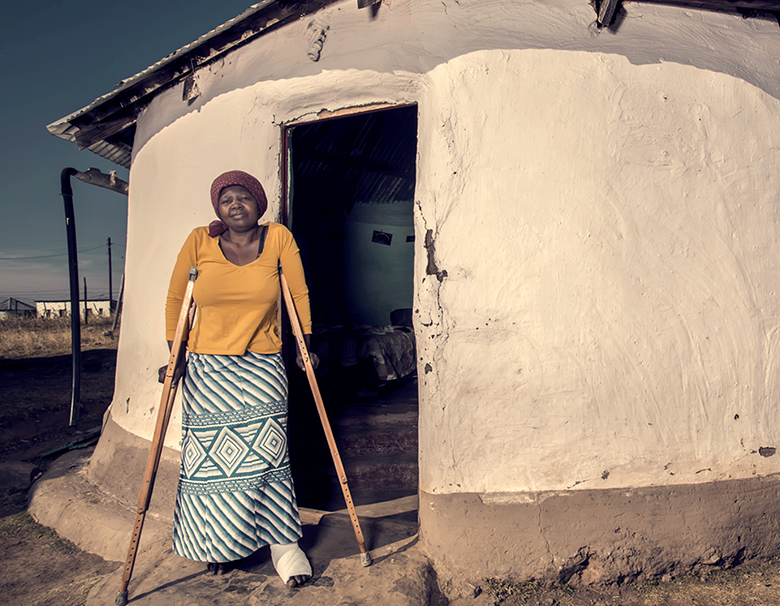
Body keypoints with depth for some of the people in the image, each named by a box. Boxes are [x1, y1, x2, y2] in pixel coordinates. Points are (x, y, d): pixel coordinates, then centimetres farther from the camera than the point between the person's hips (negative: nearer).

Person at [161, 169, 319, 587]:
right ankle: (219, 544, 26)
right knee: (211, 456, 5)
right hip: (206, 370, 1)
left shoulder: (278, 238, -1)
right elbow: (175, 300, 9)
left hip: (262, 368, -1)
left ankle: (283, 541, 9)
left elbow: (299, 294, 7)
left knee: (264, 454, -7)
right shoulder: (199, 242, 0)